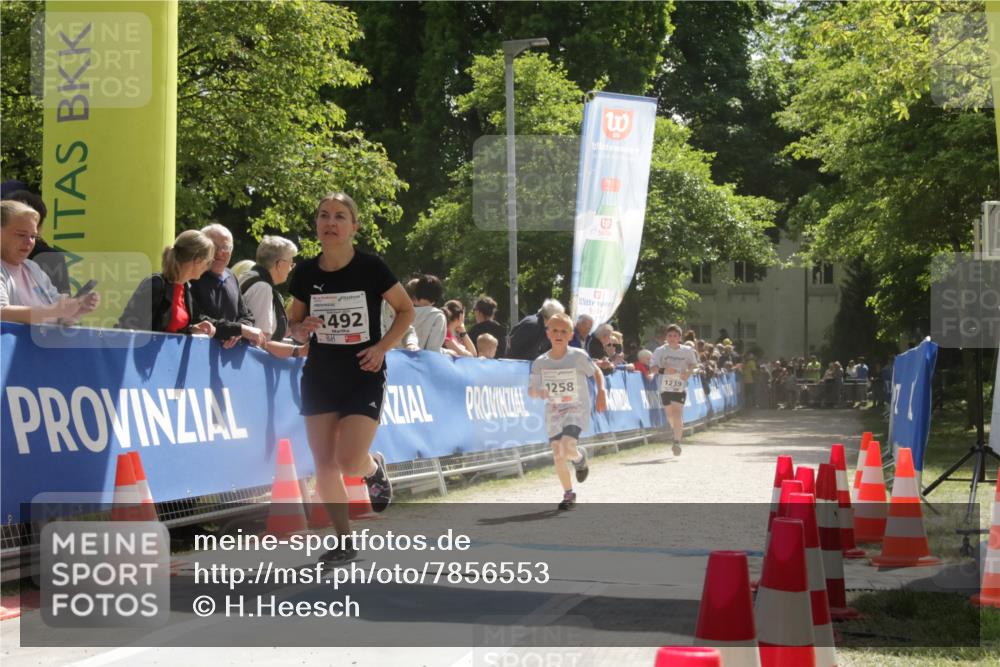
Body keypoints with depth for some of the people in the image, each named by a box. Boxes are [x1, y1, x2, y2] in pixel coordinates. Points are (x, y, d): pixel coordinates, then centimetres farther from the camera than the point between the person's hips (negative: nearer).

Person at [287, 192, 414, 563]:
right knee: (324, 464, 0)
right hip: (319, 377, 4)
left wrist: (382, 346, -12)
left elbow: (406, 310, 0)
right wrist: (301, 330, -12)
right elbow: (294, 322, 11)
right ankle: (344, 542, 15)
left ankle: (375, 468, 24)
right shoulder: (306, 274, -2)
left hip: (364, 377, -3)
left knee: (350, 462, -14)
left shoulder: (370, 268, -11)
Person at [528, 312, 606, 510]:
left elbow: (596, 372, 5)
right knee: (558, 455, 0)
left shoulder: (578, 356, -10)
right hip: (554, 412, 3)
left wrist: (601, 393, -8)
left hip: (577, 409, -3)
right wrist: (538, 392, -21)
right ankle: (568, 494, 20)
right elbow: (531, 390, 1)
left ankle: (580, 458, 15)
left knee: (568, 448, -23)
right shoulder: (540, 362, -4)